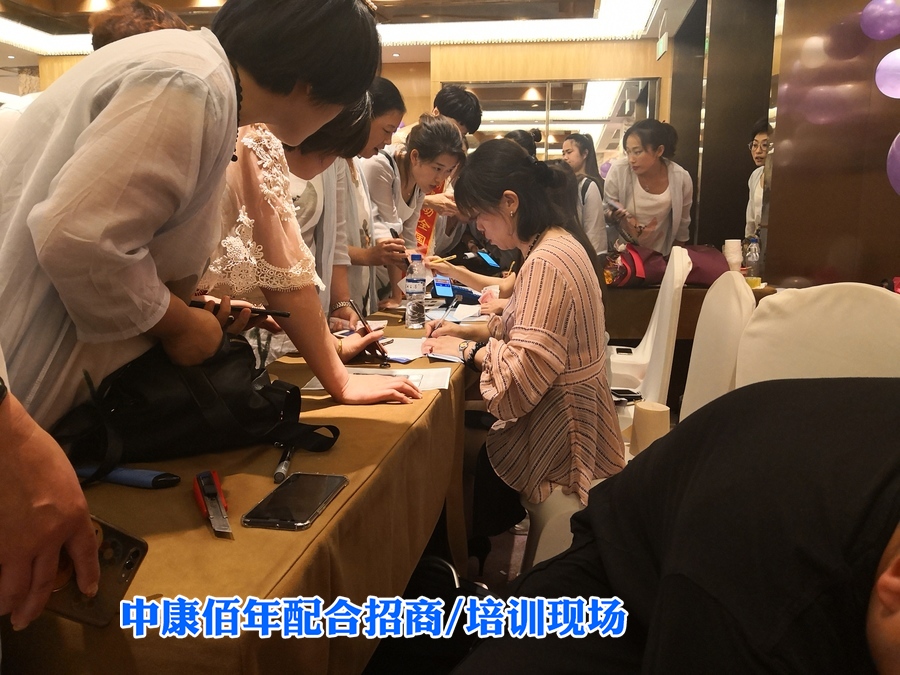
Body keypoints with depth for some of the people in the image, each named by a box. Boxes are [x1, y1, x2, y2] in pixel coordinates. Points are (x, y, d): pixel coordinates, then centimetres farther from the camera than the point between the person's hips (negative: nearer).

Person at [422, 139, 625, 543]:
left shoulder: (547, 263, -25)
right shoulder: (561, 243, 7)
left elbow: (526, 367, -29)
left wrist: (467, 350, -14)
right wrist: (465, 330, 6)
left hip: (557, 427, -9)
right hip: (574, 407, 9)